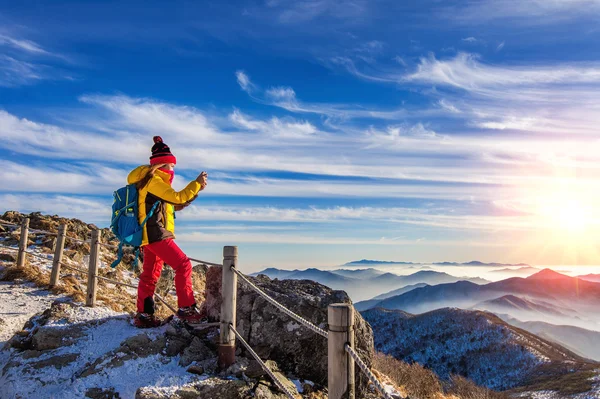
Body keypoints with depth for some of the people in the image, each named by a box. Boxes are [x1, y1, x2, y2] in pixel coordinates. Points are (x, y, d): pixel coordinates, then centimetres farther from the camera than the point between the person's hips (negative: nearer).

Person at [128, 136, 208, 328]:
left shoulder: (155, 182, 21)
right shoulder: (153, 180, -11)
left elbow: (176, 204, 18)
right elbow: (177, 197, -17)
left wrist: (195, 190, 9)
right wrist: (196, 183, -11)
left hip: (152, 235, 11)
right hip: (156, 234, -11)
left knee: (150, 274, 13)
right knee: (183, 265, -11)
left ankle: (144, 315, 20)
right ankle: (186, 308, -9)